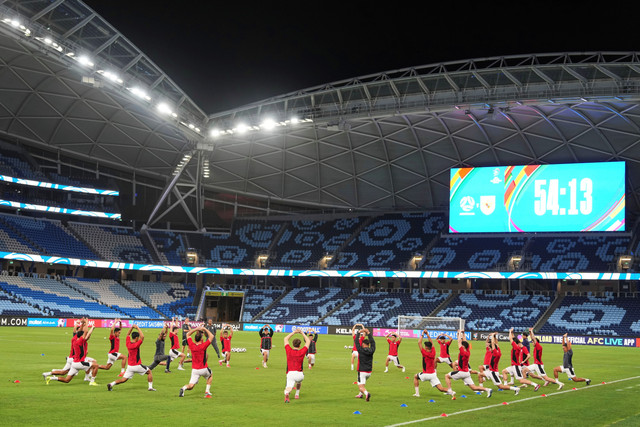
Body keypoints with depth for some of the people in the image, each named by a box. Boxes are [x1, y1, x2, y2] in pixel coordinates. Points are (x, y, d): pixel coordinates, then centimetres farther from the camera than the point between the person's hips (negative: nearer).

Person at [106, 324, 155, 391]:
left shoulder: (128, 343, 1)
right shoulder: (136, 345, -18)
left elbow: (128, 334, 19)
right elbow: (142, 337, -26)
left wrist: (132, 327, 10)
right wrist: (137, 328, -19)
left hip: (129, 366, 6)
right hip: (137, 365, -6)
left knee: (124, 379, 6)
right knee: (149, 372, 14)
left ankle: (111, 384, -11)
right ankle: (150, 387, 9)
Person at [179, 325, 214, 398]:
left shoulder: (192, 345, -6)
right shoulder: (203, 346, -17)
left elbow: (188, 334, 10)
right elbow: (211, 336, -7)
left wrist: (196, 329, 5)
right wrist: (204, 329, -1)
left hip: (194, 369, 3)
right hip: (203, 369, -3)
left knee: (191, 386, 5)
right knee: (210, 376, 29)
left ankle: (184, 388, -27)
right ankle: (207, 392, 19)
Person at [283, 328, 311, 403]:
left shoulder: (289, 351, 8)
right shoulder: (302, 352, 5)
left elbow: (285, 339, 23)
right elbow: (308, 341, 19)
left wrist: (294, 332, 23)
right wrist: (302, 333, 24)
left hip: (290, 373, -1)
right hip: (299, 374, 1)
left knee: (289, 387, -16)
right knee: (299, 382, 35)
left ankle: (286, 393, -46)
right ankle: (297, 394, 33)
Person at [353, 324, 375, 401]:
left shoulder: (361, 350, -11)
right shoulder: (371, 351, -1)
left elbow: (356, 341, -3)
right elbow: (373, 342, 14)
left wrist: (359, 332, 7)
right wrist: (368, 333, 19)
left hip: (362, 372, -5)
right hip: (369, 372, 5)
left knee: (361, 386, -9)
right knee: (363, 382, 32)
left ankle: (366, 393, -37)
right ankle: (361, 394, 39)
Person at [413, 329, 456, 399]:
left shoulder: (425, 353, -15)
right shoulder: (433, 352, 0)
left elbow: (419, 343, -11)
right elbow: (432, 343, 17)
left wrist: (422, 335, -2)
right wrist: (427, 335, 17)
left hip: (426, 374, -5)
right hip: (433, 374, 5)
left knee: (415, 377, 24)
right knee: (440, 388, 0)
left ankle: (417, 393, 16)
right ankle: (451, 392, -27)